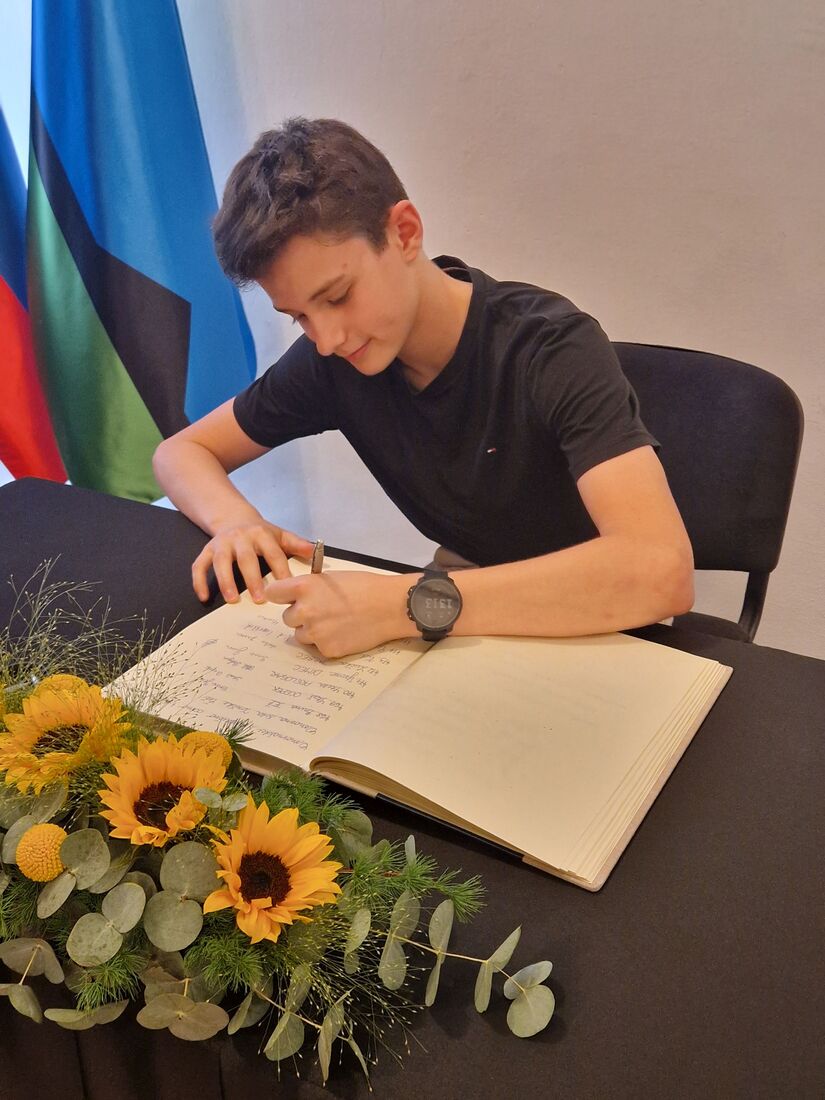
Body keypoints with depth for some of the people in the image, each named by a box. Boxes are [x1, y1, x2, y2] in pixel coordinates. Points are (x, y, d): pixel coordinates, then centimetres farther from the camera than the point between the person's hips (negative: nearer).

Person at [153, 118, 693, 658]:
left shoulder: (552, 349, -24)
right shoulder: (334, 358, -9)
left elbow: (663, 571, -38)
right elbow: (182, 451, 4)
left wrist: (405, 606, -42)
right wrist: (235, 520, -19)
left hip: (596, 629, -3)